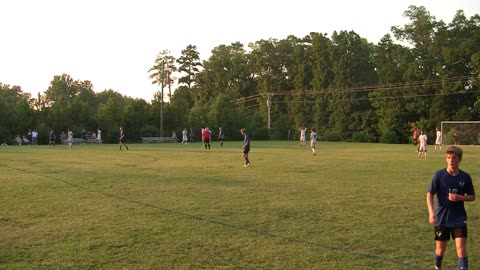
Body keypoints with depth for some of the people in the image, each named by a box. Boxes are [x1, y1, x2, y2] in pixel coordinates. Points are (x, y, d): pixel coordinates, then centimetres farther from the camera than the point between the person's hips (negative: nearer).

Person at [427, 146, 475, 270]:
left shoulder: (465, 177, -2)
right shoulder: (439, 175, -8)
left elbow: (472, 196, 7)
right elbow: (430, 194, -9)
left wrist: (459, 197, -14)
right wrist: (431, 212, -22)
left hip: (459, 219, 1)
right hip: (441, 218, -1)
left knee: (461, 249, -8)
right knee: (441, 249, 10)